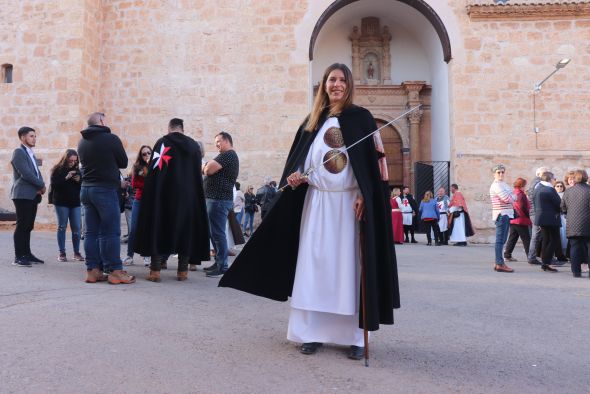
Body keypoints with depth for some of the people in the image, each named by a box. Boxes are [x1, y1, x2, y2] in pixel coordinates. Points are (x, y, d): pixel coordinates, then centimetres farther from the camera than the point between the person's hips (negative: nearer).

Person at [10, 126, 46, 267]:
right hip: (23, 195, -8)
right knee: (22, 225, -8)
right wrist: (42, 185, -7)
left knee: (28, 226, 9)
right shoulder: (18, 152, -6)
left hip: (33, 195, 8)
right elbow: (26, 173, -16)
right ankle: (18, 257, -6)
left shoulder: (31, 154, 21)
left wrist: (40, 188, -3)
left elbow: (37, 173, 16)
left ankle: (26, 254, 14)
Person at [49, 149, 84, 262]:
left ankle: (77, 252, 8)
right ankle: (62, 253, 5)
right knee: (62, 227, 1)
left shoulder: (77, 170, 10)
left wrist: (79, 180, -8)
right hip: (61, 202, -3)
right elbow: (54, 184, -12)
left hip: (75, 202, 3)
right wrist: (66, 178, -21)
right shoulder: (57, 170, 0)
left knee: (76, 228, 1)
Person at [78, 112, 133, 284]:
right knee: (110, 232, -4)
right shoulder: (111, 139, -8)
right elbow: (123, 162, 1)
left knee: (91, 232, 8)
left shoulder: (82, 142, 9)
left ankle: (93, 270, 10)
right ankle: (114, 271, -2)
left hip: (86, 189, 6)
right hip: (106, 189, -6)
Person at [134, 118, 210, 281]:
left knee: (158, 228, 4)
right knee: (186, 229, 8)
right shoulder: (194, 145, 7)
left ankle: (155, 270, 1)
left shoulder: (161, 142, -2)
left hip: (163, 194, -2)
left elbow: (153, 170, -6)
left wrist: (150, 193, 2)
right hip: (188, 195, 2)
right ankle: (182, 271, 10)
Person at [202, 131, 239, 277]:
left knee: (217, 233, -9)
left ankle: (222, 267, -6)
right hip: (218, 198, 11)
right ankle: (219, 262, 19)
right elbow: (207, 170, 23)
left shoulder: (228, 155, -11)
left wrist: (205, 167, 2)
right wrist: (207, 168, 2)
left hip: (219, 199, -11)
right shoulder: (228, 156, 23)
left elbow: (208, 170, -20)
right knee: (214, 233, 13)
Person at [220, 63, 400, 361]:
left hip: (349, 202, -3)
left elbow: (371, 160, -4)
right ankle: (312, 332, 10)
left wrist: (364, 196, -15)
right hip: (317, 202, 3)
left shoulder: (360, 117, 3)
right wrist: (294, 175, -9)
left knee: (349, 266, -1)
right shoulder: (313, 120, 13)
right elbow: (299, 157, 13)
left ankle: (354, 337, 7)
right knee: (314, 264, 2)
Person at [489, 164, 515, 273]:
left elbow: (512, 197, 16)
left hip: (506, 214, 10)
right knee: (500, 240, -9)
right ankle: (500, 264, -8)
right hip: (501, 214, -10)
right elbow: (507, 198, -19)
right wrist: (511, 199, 1)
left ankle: (498, 263, 17)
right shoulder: (496, 185, -12)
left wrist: (510, 198, -4)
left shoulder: (503, 184, 20)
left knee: (501, 240, 12)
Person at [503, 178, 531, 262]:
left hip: (512, 220, 8)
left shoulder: (512, 193, 11)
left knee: (512, 238, 11)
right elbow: (524, 208, -16)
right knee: (526, 239, -2)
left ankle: (507, 255, 10)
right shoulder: (521, 194, -13)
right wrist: (528, 217, -6)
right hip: (521, 221, -8)